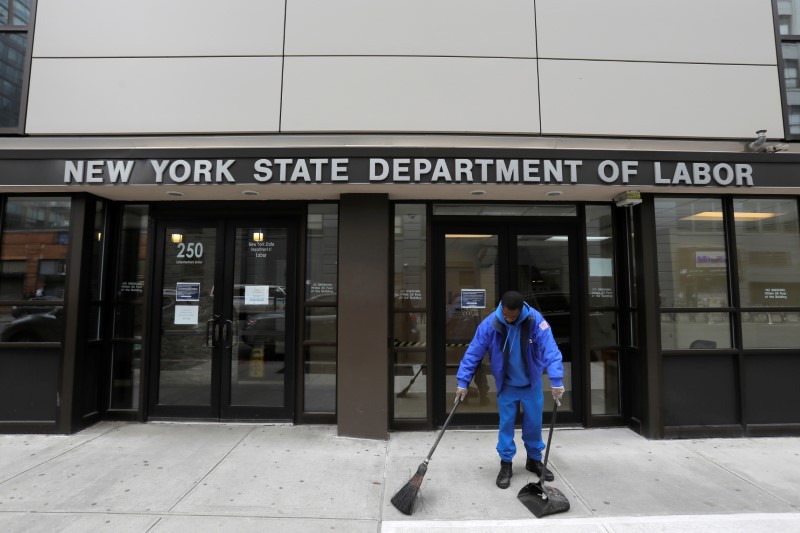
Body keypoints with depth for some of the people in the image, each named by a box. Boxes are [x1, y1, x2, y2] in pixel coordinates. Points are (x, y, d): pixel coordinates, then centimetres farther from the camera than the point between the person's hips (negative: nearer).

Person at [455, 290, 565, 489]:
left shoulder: (536, 320, -23)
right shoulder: (490, 323, -22)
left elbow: (551, 351, -26)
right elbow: (473, 353, -17)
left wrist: (556, 382, -35)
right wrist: (462, 382, -16)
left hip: (532, 384, 1)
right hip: (506, 385, -1)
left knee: (534, 423, 14)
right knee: (506, 424, 6)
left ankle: (534, 461, 35)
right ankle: (505, 465, 23)